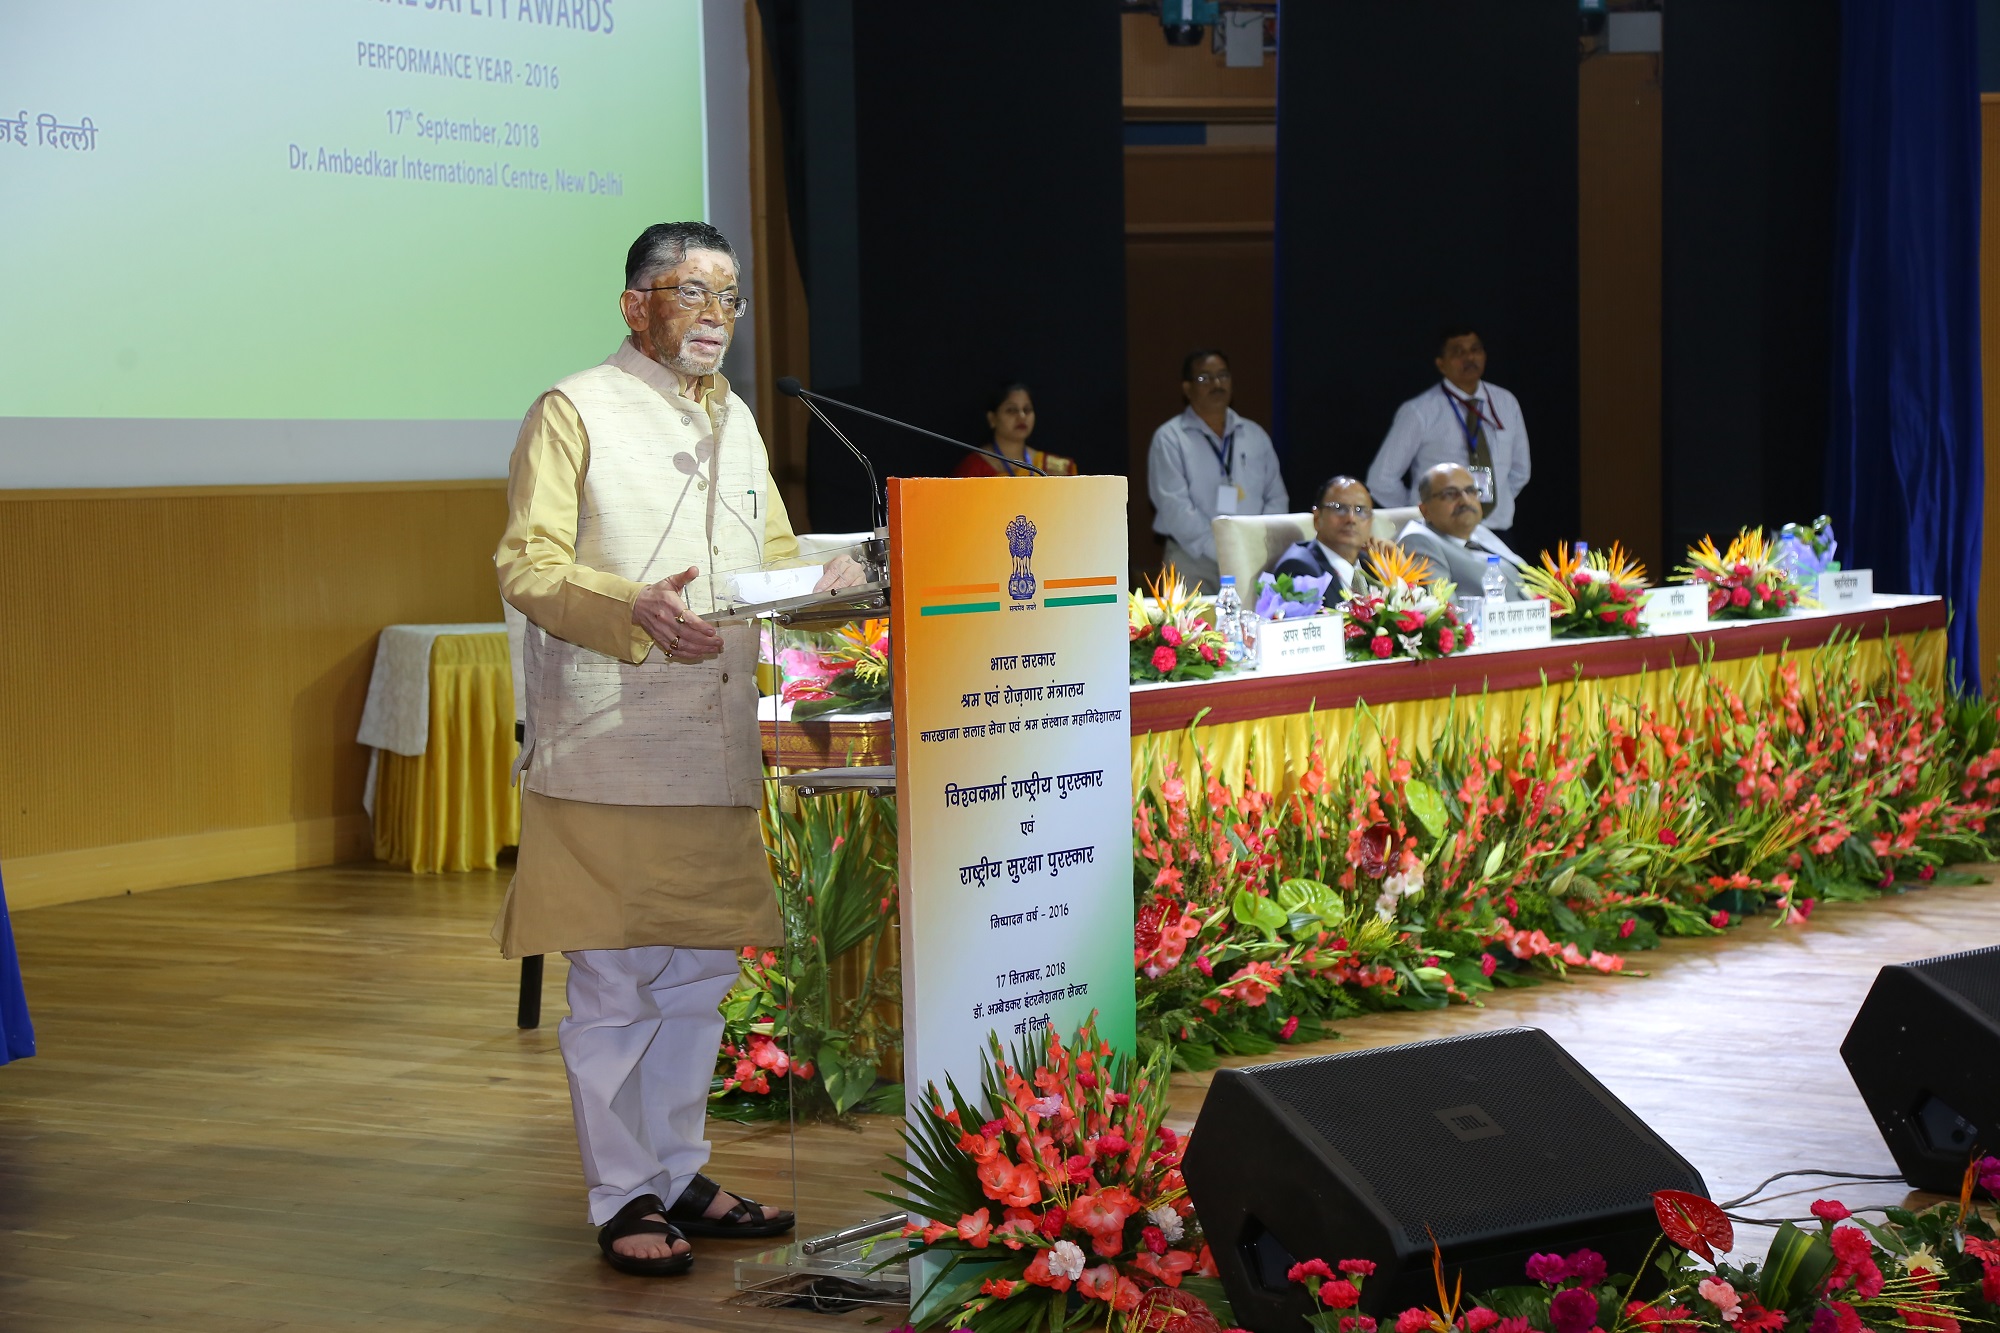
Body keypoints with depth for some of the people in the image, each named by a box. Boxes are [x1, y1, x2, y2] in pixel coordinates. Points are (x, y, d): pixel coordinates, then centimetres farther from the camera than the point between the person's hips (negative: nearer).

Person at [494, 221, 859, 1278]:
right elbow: (526, 562, -12)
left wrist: (821, 578, 6)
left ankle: (677, 1175, 22)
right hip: (608, 746, -7)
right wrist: (636, 608, -28)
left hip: (718, 745, 7)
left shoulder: (734, 420, 20)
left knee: (700, 974, 12)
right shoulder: (575, 411, -3)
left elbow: (769, 551, 28)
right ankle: (623, 1198, 5)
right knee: (613, 982, -3)